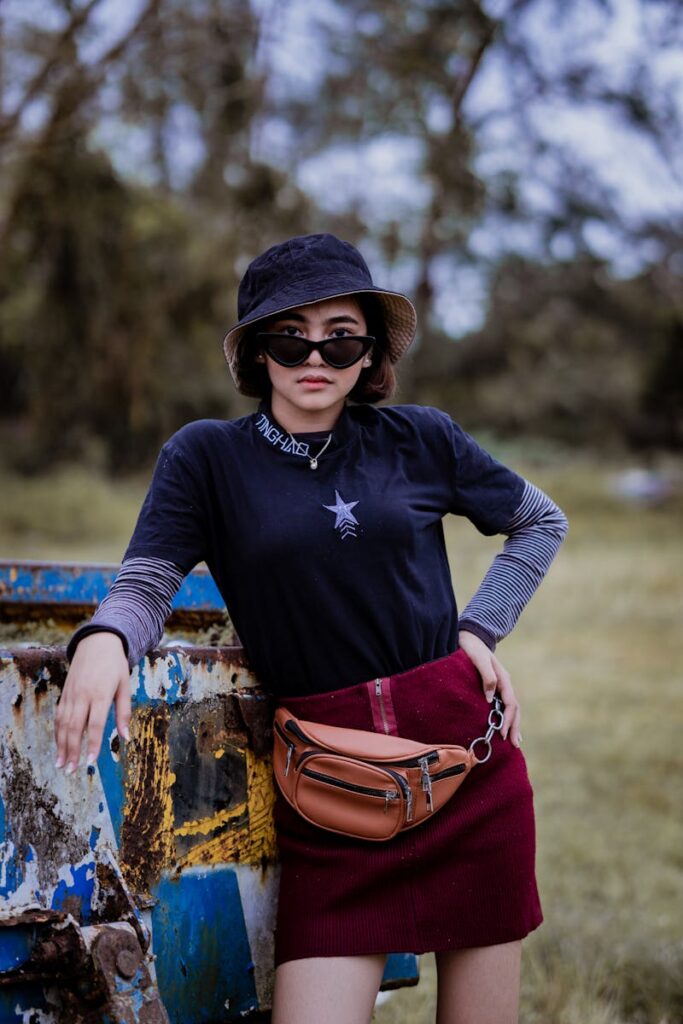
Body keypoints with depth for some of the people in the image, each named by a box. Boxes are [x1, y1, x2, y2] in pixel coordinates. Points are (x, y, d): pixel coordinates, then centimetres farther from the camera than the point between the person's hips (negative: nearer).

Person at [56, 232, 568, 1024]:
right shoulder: (207, 455, 2)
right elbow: (145, 584, -7)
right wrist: (101, 639, -30)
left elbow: (541, 522, 19)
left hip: (465, 750, 2)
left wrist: (481, 629, 5)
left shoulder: (419, 439, 5)